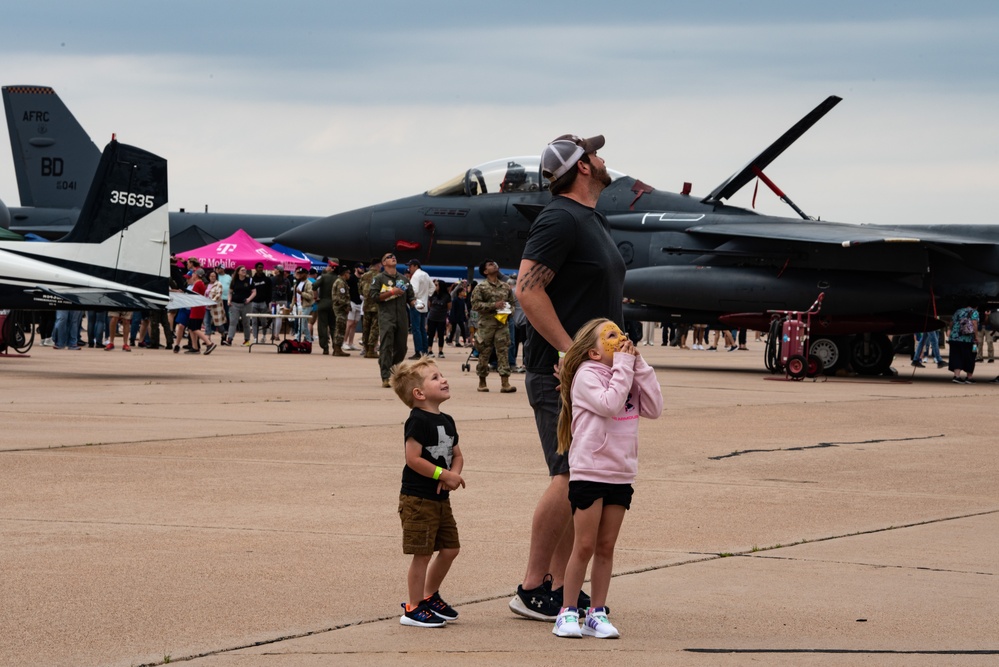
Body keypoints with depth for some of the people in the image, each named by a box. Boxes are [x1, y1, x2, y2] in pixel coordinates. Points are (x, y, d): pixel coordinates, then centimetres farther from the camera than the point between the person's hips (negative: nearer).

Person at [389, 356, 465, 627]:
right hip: (417, 499, -9)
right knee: (423, 553, -5)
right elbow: (413, 458, -21)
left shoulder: (446, 421, 12)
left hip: (440, 498, 9)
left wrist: (454, 475, -5)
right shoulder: (418, 421, -15)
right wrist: (444, 474, -19)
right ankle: (413, 608, 4)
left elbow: (457, 455, 17)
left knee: (449, 549, 12)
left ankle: (430, 595, 31)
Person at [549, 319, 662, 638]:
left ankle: (597, 614, 13)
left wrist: (639, 366, -2)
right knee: (584, 546, -3)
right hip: (588, 473, -6)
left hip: (620, 476, 6)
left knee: (606, 547, 8)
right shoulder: (586, 375, -7)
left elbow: (654, 408, 2)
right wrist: (623, 365, -14)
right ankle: (568, 612, 5)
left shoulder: (628, 377, 13)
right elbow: (609, 404, -22)